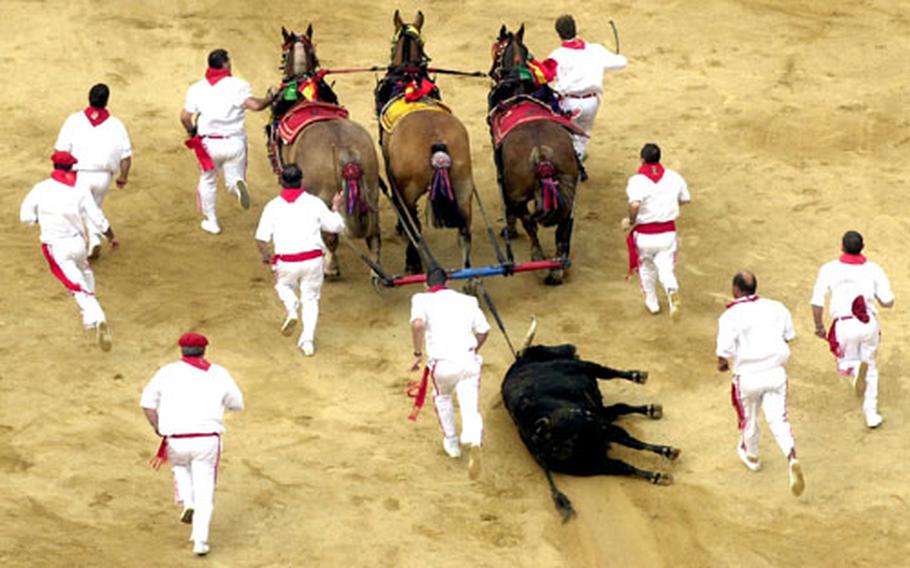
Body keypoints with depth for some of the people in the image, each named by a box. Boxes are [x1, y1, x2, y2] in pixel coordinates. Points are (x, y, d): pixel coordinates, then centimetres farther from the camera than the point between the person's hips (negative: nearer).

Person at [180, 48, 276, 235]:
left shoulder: (197, 88, 0)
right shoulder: (237, 85, -8)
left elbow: (184, 117, -1)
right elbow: (254, 104, -21)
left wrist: (191, 131, 19)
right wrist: (269, 100, -1)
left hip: (209, 143, 1)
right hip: (234, 142, -1)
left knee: (207, 181, 21)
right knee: (233, 178, 12)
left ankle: (211, 221, 22)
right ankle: (238, 185, -26)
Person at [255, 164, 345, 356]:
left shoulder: (273, 206, -2)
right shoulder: (314, 203, -1)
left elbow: (261, 238, -4)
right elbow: (336, 226, 6)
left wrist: (265, 255, 16)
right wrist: (335, 208, 25)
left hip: (286, 263, 0)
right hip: (313, 259, 0)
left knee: (283, 285, 30)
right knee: (311, 299, 16)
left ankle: (291, 310, 2)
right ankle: (308, 340, 9)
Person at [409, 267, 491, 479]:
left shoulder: (422, 299, 5)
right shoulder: (467, 300, 15)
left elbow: (418, 324, -15)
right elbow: (484, 330, 17)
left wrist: (417, 354, -6)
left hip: (442, 362, -1)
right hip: (468, 360, 1)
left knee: (442, 398, 29)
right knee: (470, 407, -3)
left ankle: (451, 444, 39)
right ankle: (474, 443, -32)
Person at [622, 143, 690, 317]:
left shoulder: (637, 181, -15)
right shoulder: (674, 177, -1)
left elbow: (635, 204, -32)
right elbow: (685, 199, 11)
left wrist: (631, 220, -13)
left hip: (644, 234, -2)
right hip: (668, 232, 2)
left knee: (646, 268, 23)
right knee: (666, 269, 5)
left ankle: (651, 302, 36)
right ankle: (672, 290, -27)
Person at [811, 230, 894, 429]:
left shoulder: (829, 269, -4)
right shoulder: (874, 269, -1)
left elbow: (817, 301, -7)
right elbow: (888, 301, -3)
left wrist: (819, 326, 8)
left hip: (844, 325, -1)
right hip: (869, 324, 1)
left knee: (846, 365, 21)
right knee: (871, 368, 22)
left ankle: (858, 369, -18)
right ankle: (871, 414, 22)